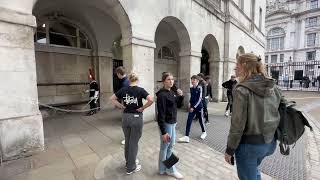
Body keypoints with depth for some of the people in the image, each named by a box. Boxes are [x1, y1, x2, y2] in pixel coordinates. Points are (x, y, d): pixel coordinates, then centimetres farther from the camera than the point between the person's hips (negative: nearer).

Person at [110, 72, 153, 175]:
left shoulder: (123, 90, 0)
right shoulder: (140, 90, -11)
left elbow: (112, 99, 6)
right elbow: (151, 100, -24)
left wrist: (121, 106, 2)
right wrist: (142, 108, -12)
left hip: (125, 117, 4)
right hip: (137, 118, -4)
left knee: (127, 141, 22)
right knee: (133, 143, 9)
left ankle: (128, 162, 41)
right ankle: (131, 168, 25)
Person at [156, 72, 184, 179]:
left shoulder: (172, 92, 5)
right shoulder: (162, 95, -21)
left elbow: (177, 104, 16)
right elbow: (161, 114, -22)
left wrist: (180, 96, -3)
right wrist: (163, 132, -21)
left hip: (173, 123, 9)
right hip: (166, 124, -9)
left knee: (171, 145, 21)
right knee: (165, 147, 9)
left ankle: (169, 168, 41)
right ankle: (163, 169, 31)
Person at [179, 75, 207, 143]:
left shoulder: (199, 88, -13)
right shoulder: (191, 88, 3)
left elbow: (199, 99, -18)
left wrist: (194, 107, -22)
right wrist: (190, 103, 3)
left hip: (199, 107, -4)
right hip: (192, 107, 5)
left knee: (201, 121, 14)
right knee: (189, 121, -3)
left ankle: (204, 132, 42)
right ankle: (186, 137, 1)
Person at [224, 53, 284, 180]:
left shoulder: (242, 89, -21)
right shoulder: (273, 87, 0)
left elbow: (238, 124, -21)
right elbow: (278, 113, 7)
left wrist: (229, 150, -10)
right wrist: (270, 137, 19)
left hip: (249, 144, -7)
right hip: (270, 142, 7)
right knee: (253, 169, 33)